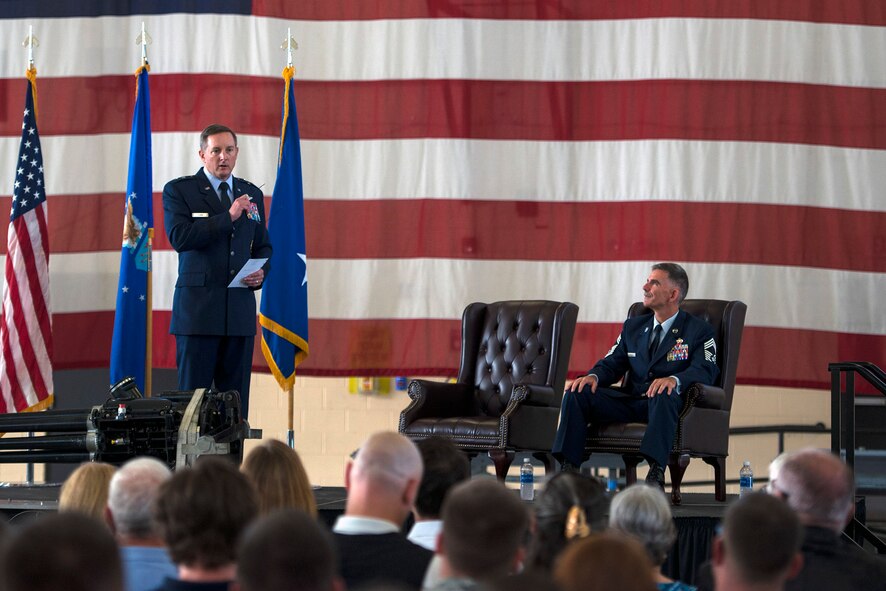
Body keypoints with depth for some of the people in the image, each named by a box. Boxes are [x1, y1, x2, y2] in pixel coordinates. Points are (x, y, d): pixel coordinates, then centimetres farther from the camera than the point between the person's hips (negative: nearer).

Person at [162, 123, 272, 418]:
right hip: (197, 308, -4)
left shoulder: (252, 193, 16)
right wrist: (228, 216, -16)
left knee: (236, 399, 3)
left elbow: (263, 246, 23)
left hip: (240, 310, 4)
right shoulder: (178, 190, 2)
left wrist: (261, 272, 1)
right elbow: (179, 237, -14)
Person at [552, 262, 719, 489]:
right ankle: (568, 468, -20)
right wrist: (593, 377, -10)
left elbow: (705, 370, -11)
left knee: (664, 394, -41)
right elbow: (611, 364, 16)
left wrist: (674, 380, -33)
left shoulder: (699, 331, 5)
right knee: (576, 393, -17)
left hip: (664, 403, -5)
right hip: (629, 401, 5)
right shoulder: (633, 326, 23)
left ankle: (656, 473, -48)